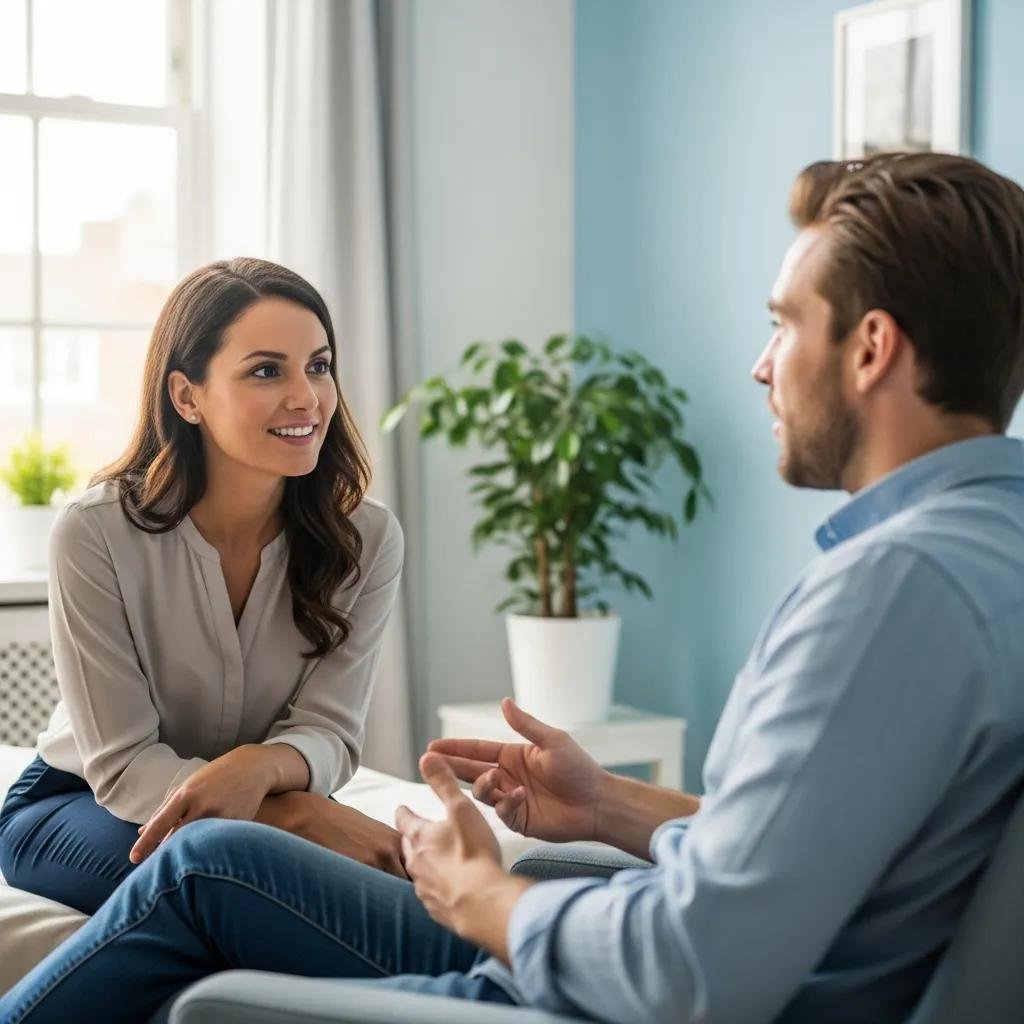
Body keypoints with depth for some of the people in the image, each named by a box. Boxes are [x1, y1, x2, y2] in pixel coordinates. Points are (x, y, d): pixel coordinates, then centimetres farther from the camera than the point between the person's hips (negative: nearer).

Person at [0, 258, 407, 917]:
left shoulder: (367, 539, -13)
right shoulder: (96, 534, -22)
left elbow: (328, 732, -15)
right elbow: (123, 765, -22)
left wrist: (257, 768, -41)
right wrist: (301, 813, -38)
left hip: (270, 797, 3)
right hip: (75, 805, -3)